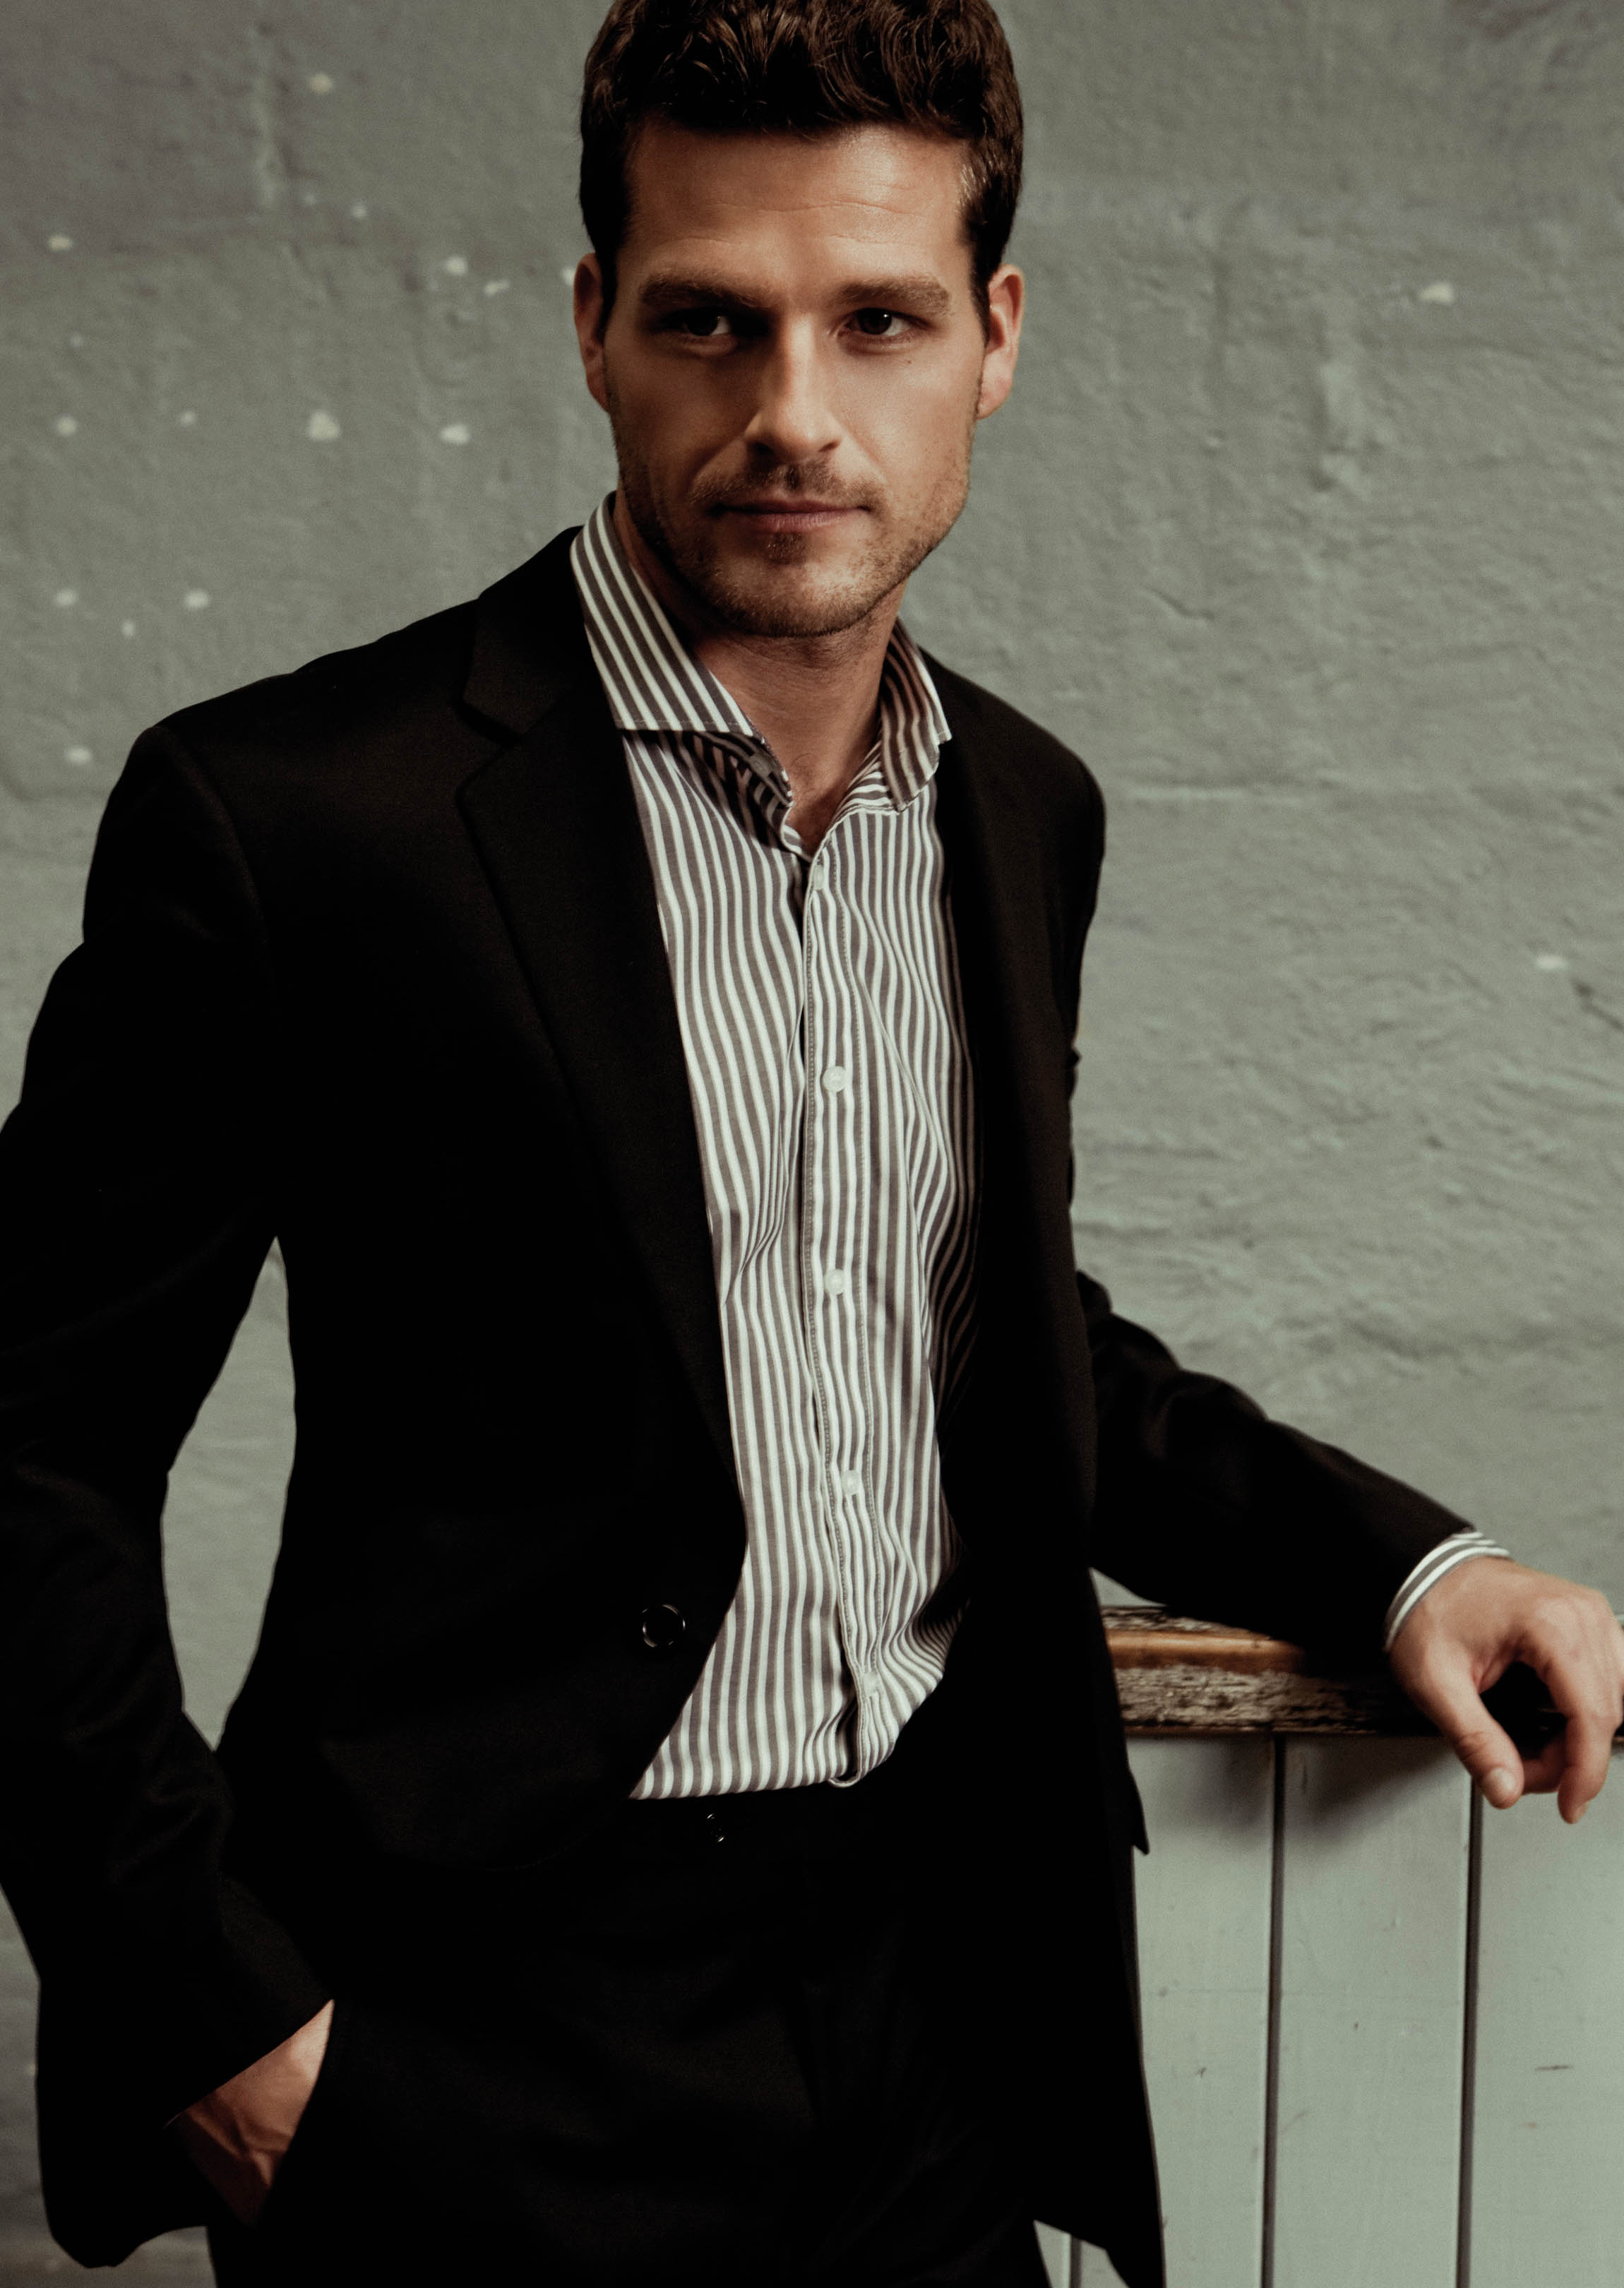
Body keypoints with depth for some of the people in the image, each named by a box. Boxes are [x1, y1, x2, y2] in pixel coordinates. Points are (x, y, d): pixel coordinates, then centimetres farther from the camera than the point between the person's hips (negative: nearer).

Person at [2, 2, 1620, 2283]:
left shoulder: (1025, 809, 4)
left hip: (943, 1957, 6)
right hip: (498, 2031, -5)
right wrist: (218, 2024, -12)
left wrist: (1397, 1559, 3)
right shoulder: (290, 813, -15)